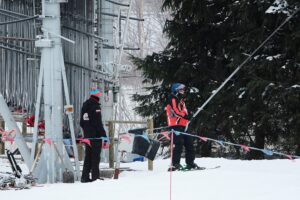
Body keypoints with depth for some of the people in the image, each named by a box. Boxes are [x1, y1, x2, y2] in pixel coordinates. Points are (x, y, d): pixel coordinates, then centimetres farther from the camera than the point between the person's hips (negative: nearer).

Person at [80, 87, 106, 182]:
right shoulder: (95, 106, -13)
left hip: (87, 135, 8)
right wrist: (104, 134, -13)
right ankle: (95, 177, -5)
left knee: (88, 156, 12)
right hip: (95, 135, -8)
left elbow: (81, 122, 18)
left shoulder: (85, 106, 12)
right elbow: (98, 123, -17)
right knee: (95, 156, -4)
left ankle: (85, 177, 10)